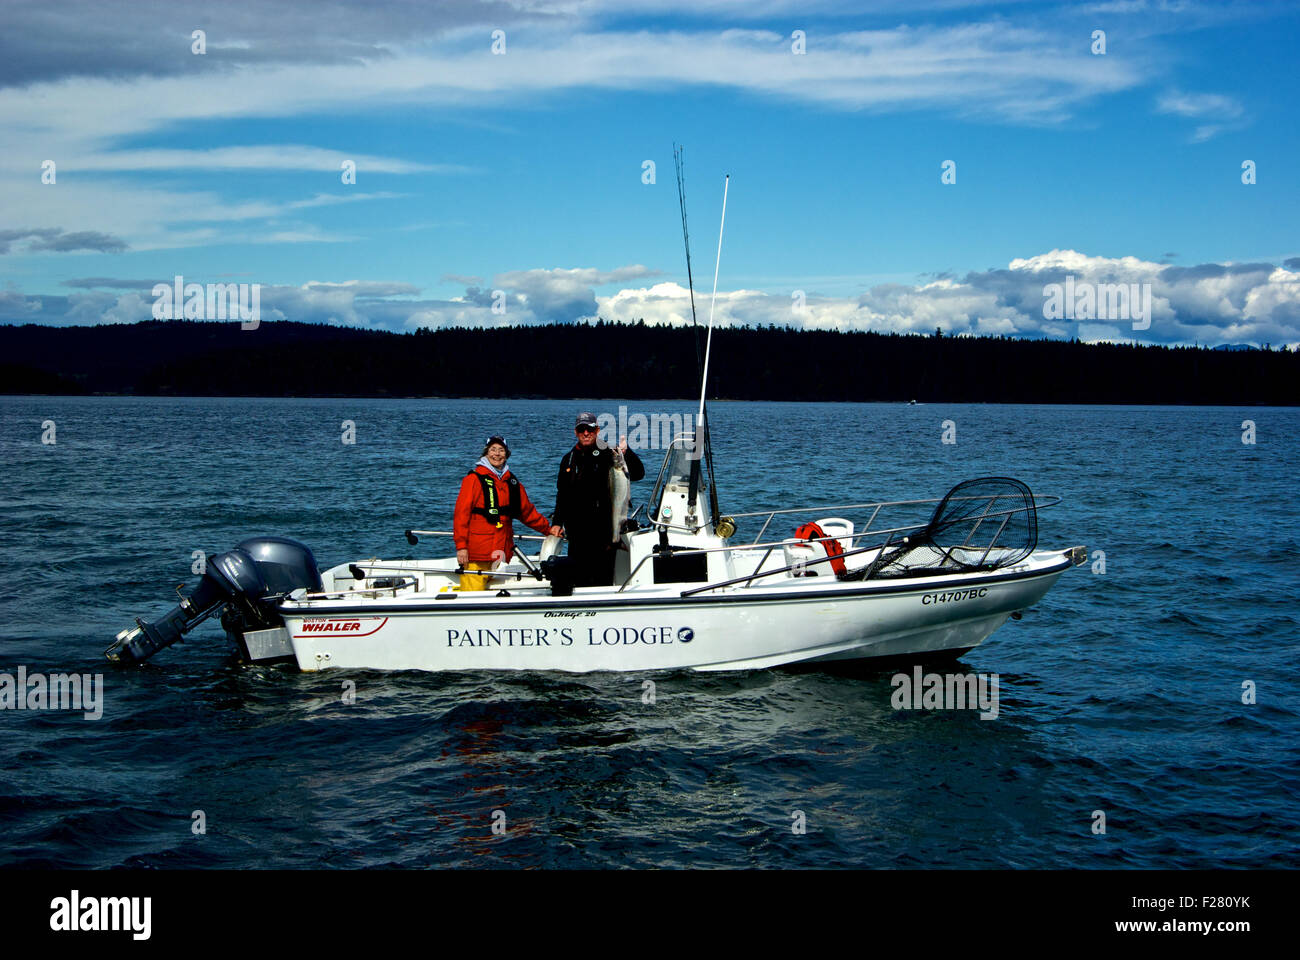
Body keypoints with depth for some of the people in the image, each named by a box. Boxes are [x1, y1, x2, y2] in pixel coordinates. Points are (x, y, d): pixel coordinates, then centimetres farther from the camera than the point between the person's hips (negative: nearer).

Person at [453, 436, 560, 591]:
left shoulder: (512, 483, 18)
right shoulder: (474, 479, 1)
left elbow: (528, 511, 28)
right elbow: (462, 513, -4)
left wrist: (548, 528, 21)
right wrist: (461, 545, -12)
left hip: (502, 553, 5)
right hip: (476, 554, -5)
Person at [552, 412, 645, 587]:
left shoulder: (608, 455, -1)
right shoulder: (569, 459, 13)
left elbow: (638, 474, -11)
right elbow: (562, 494, 21)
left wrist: (626, 453, -25)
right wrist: (557, 523, 17)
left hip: (603, 529, -4)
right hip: (576, 532, 4)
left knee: (603, 580, -2)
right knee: (579, 578, 8)